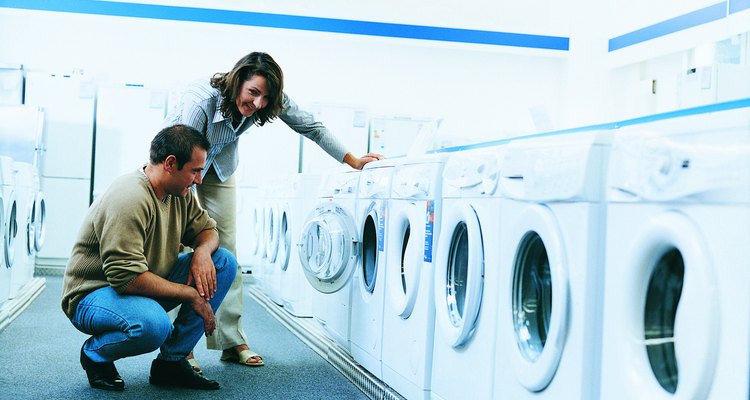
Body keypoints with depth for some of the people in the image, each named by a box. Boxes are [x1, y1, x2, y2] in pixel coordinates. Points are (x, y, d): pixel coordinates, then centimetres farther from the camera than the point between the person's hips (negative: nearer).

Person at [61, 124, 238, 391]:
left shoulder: (179, 193, 1)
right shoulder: (130, 199, -27)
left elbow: (207, 229, 13)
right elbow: (127, 277, -33)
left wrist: (203, 251, -13)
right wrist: (191, 295, -25)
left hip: (147, 288, 9)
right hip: (93, 294, -9)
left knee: (224, 262, -4)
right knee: (153, 325, -41)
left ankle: (171, 361, -2)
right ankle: (94, 353, -3)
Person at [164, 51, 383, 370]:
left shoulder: (271, 100, -25)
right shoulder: (201, 101, -40)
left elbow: (311, 127, -13)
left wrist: (353, 160, -14)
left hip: (220, 165, 4)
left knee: (226, 246, -1)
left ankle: (232, 342, 4)